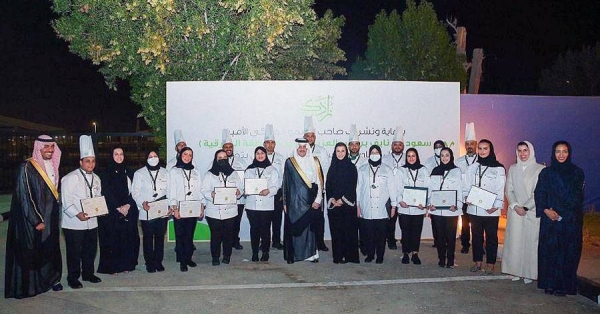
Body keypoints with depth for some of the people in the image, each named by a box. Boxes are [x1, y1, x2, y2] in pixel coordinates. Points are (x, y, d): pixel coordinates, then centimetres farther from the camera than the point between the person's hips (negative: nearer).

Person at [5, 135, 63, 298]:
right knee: (30, 251, 2)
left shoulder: (52, 166, 8)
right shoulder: (27, 168, -14)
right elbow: (24, 197, -16)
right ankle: (29, 284, 13)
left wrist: (54, 215, 14)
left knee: (50, 249, 12)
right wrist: (36, 221, -17)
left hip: (50, 218, 7)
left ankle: (50, 279, 24)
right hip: (32, 221, -6)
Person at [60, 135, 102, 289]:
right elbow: (66, 201, -17)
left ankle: (88, 273, 31)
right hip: (74, 223, -6)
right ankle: (73, 278, 15)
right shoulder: (70, 178, -12)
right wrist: (78, 214, -26)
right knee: (74, 252, 2)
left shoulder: (96, 178, 10)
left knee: (90, 250, 15)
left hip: (91, 222, 7)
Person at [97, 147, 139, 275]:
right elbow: (107, 192, -6)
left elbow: (133, 191, 7)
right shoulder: (107, 173, 0)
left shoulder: (128, 172, 12)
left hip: (129, 210, 4)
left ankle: (126, 264, 12)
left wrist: (128, 205, -8)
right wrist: (118, 207, -12)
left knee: (128, 237, 2)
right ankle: (112, 266, 7)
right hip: (112, 211, -4)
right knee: (113, 238, -2)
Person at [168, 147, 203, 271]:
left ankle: (188, 257, 17)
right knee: (180, 235, 0)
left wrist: (201, 207, 4)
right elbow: (172, 191, -3)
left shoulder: (195, 172, 13)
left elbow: (199, 190, 11)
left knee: (190, 234, 7)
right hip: (179, 210, -3)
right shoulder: (174, 171, 3)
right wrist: (174, 209, -11)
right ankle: (182, 261, 5)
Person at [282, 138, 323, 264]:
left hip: (310, 201, 1)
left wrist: (318, 200, -5)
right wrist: (285, 202, 2)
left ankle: (311, 253, 11)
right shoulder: (289, 162, 3)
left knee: (310, 227, 3)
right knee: (294, 228, 1)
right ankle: (293, 255, 8)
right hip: (294, 201, -1)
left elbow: (319, 182, 2)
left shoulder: (314, 162, 5)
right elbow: (285, 183, 4)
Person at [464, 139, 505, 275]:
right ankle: (477, 262, 20)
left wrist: (496, 206, -15)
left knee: (491, 237, 3)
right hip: (474, 209, 4)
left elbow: (501, 190, -5)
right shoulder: (473, 167, 11)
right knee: (476, 236, 10)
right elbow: (467, 186, 12)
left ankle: (490, 264, 11)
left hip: (491, 211, -3)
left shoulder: (498, 168, -1)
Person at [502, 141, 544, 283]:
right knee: (514, 241, 4)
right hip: (515, 212, 3)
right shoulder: (513, 169, 10)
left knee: (530, 241, -1)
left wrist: (525, 207, -12)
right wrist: (515, 206, -7)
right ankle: (516, 271, 12)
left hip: (532, 212, -3)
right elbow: (509, 190, 8)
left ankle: (529, 273, 8)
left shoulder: (540, 169, -3)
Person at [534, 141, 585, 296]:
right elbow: (539, 194, 2)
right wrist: (546, 210, -15)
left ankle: (564, 286, 7)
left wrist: (559, 213, -11)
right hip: (549, 220, 1)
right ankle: (549, 284, 8)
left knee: (568, 253, -1)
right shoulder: (546, 173, 8)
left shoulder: (577, 173, 4)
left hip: (571, 220, -1)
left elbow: (577, 198, -2)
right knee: (549, 251, 0)